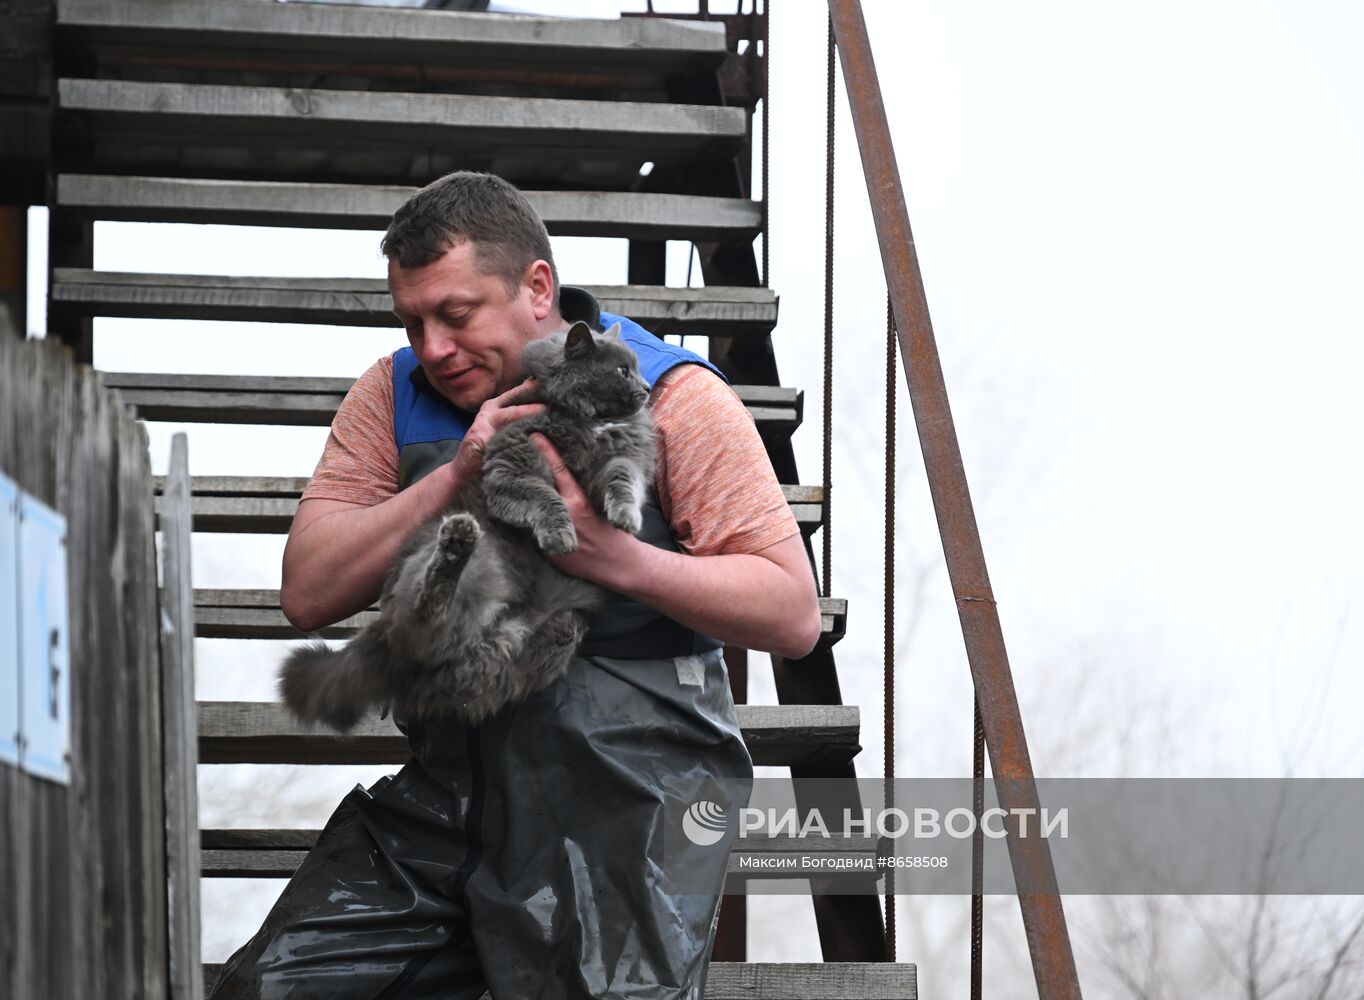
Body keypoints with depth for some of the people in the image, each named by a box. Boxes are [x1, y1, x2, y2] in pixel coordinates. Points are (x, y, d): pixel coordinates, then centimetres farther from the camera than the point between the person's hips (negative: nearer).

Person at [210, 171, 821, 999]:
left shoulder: (672, 397, -3)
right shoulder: (396, 395, 10)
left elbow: (794, 615, -9)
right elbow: (308, 595, 0)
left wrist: (617, 560, -23)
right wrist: (454, 475, -12)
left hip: (625, 805, -4)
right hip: (448, 798, 4)